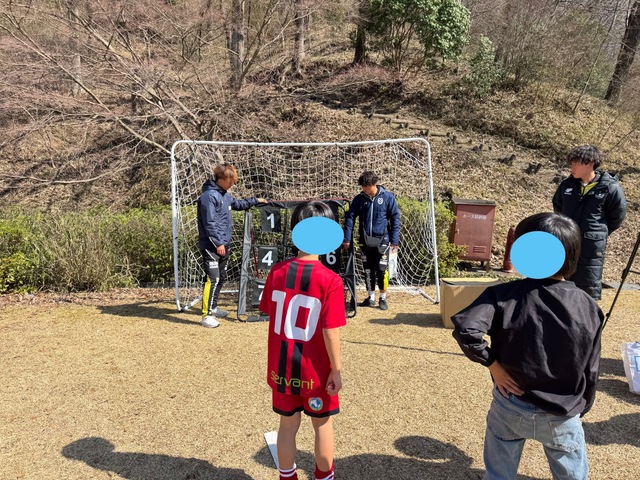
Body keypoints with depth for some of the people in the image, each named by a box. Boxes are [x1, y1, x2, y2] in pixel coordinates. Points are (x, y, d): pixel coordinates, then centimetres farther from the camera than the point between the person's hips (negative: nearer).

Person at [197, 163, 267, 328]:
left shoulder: (225, 195, 13)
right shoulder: (209, 196, -16)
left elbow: (238, 204, 34)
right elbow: (209, 223, -20)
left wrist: (255, 200, 35)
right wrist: (218, 243, -20)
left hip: (224, 244, 10)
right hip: (211, 246, -10)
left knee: (221, 278, 16)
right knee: (213, 279, -14)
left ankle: (213, 307, 30)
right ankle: (207, 315, -10)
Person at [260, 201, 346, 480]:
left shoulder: (277, 272, -8)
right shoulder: (330, 280, -20)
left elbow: (271, 317, 1)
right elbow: (330, 332, -18)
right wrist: (336, 370, -7)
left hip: (281, 368, 3)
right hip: (316, 371, -3)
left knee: (288, 424, 19)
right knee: (323, 424, 20)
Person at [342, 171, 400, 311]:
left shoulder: (387, 197, -5)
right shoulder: (359, 198, 0)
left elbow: (395, 218, -2)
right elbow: (350, 217, 2)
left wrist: (395, 240, -5)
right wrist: (347, 238, -2)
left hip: (382, 240, -3)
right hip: (365, 241, 3)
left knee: (381, 270, -2)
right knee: (368, 270, 10)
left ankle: (383, 298, 15)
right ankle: (371, 297, 24)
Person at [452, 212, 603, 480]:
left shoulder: (504, 295, -20)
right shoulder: (589, 308, -12)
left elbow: (465, 328, -33)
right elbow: (590, 372, -3)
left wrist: (493, 364, -17)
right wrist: (581, 408, 14)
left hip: (510, 408, -1)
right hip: (561, 417, 2)